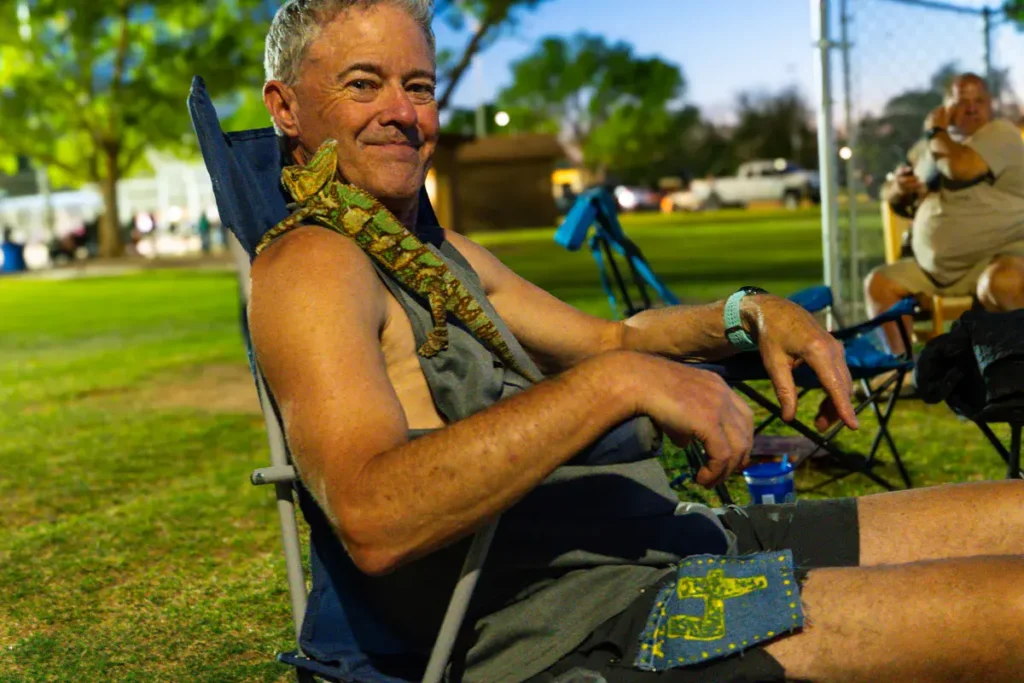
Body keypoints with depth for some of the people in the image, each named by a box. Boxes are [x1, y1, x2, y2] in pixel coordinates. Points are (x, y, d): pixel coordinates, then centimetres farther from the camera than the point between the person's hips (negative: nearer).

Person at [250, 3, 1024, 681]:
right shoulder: (308, 265, -9)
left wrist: (751, 314, 11)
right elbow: (373, 520, -25)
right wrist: (616, 384, -26)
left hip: (678, 543, 10)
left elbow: (609, 338, 30)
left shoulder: (446, 255, 20)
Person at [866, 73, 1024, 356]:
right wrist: (898, 189, -5)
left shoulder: (1001, 133, -6)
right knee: (878, 283, 1)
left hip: (1000, 256, -7)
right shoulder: (930, 147, 16)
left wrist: (936, 131, -7)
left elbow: (962, 168, -26)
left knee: (999, 283, -39)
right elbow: (890, 196, 21)